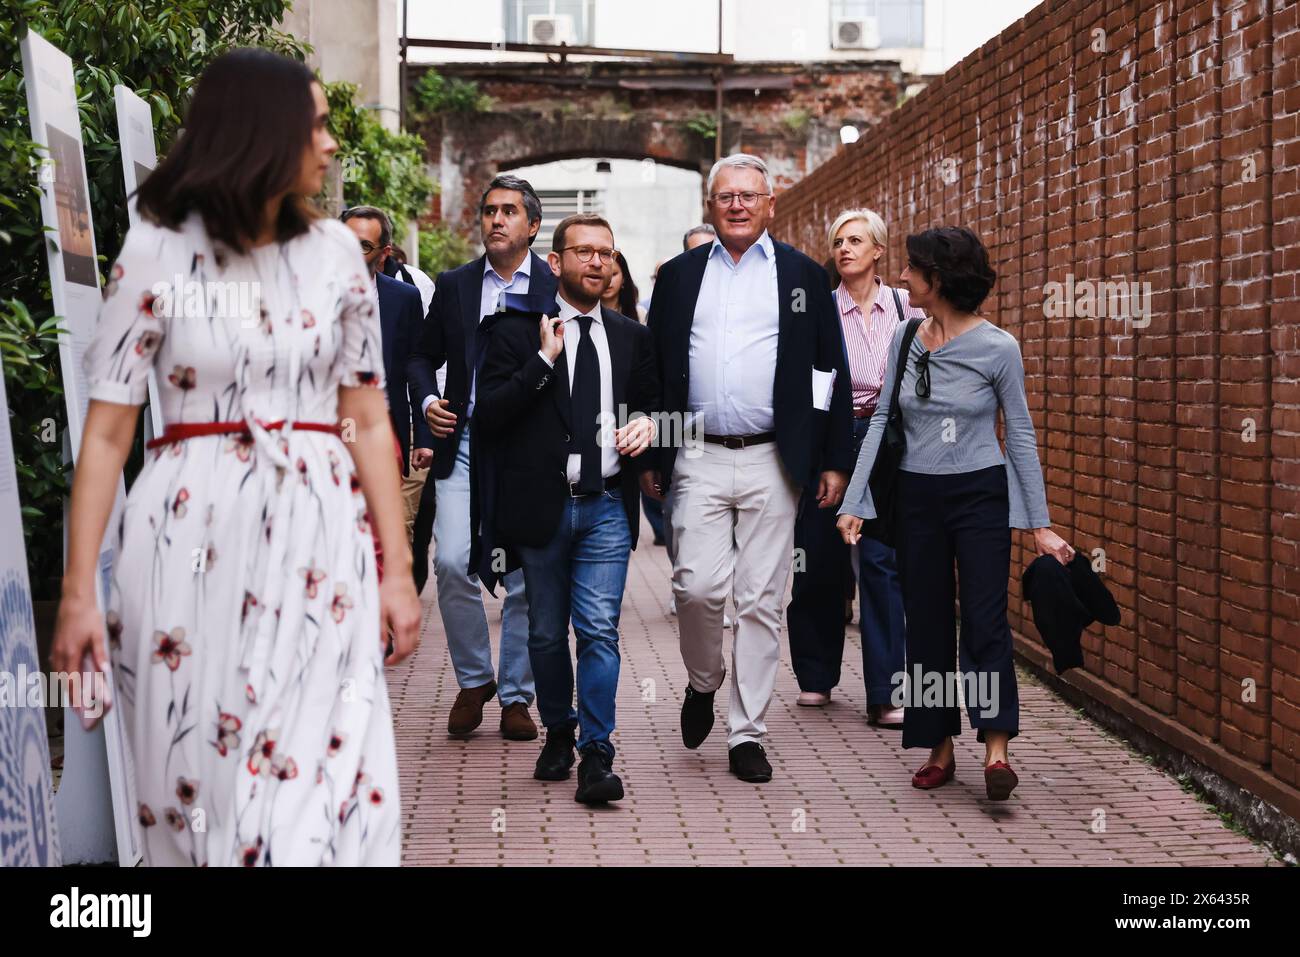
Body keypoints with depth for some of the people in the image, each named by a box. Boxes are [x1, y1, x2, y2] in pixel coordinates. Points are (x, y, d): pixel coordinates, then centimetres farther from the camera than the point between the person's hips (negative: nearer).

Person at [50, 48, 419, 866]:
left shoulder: (335, 252, 5)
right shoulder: (156, 253, -2)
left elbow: (370, 421, 6)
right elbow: (107, 432, -2)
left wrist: (398, 569, 2)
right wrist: (79, 591, -6)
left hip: (317, 539, 2)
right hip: (192, 539, -1)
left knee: (320, 782, -4)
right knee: (194, 777, 7)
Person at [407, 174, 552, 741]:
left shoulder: (560, 286, 3)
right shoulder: (454, 285, 11)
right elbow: (423, 355, 18)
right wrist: (428, 399, -1)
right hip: (465, 445, 2)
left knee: (527, 577, 2)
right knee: (452, 562, -10)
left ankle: (516, 696, 16)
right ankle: (474, 679, 12)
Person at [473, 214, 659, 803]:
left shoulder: (631, 337, 12)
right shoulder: (517, 332, 0)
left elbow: (651, 403, 23)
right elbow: (486, 415, -9)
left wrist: (646, 424, 0)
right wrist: (543, 360, -16)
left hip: (606, 506, 1)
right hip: (541, 505, -1)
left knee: (599, 630, -8)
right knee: (547, 633, 11)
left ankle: (595, 755, -5)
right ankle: (558, 733, 30)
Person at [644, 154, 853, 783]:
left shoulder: (804, 276, 7)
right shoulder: (679, 276, 11)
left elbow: (830, 373, 6)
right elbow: (655, 370, 12)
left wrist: (835, 460, 1)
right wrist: (650, 458, 7)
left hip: (771, 461, -1)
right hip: (699, 459, 1)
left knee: (761, 601, 2)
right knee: (698, 586, -9)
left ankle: (746, 734, 11)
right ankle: (703, 683, 21)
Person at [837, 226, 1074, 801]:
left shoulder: (997, 348, -9)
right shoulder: (905, 338, 3)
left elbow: (1021, 437, -3)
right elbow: (882, 419, 5)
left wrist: (1040, 525, -4)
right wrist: (853, 500, -1)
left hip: (980, 494, -4)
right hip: (917, 497, 4)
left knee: (984, 620, -10)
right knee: (927, 623, 7)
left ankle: (996, 749, -9)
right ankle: (940, 748, 17)